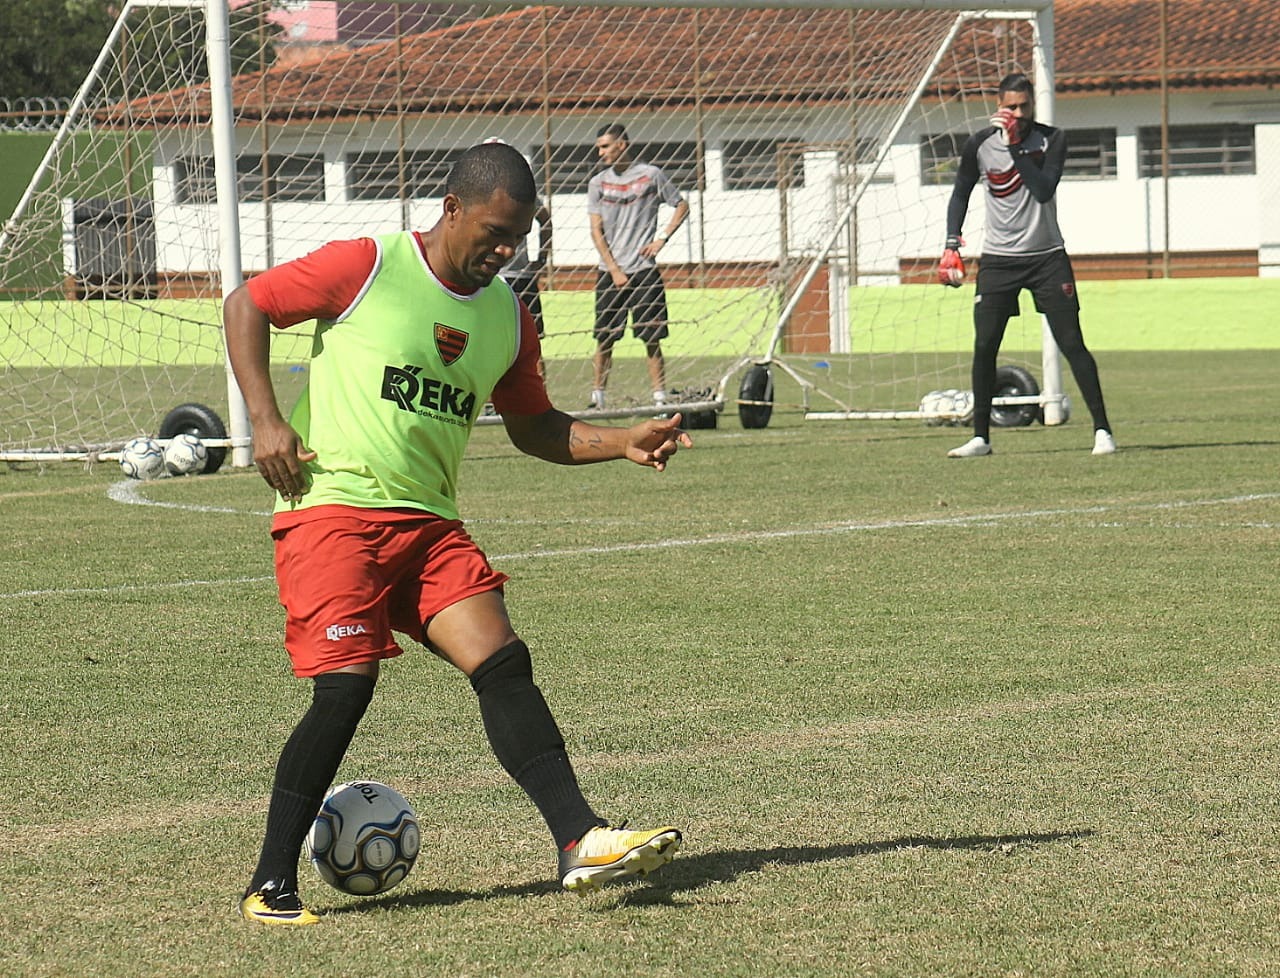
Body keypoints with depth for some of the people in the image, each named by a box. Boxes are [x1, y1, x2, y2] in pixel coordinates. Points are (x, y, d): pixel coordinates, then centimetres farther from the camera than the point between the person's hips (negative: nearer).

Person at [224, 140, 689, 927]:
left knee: (504, 664, -10)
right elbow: (247, 304, 0)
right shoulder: (365, 268, -7)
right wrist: (266, 420, -10)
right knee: (344, 688, -16)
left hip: (430, 524, 6)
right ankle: (270, 886, -4)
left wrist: (624, 443, 5)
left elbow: (533, 426, 22)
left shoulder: (508, 316, 12)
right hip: (333, 509, -6)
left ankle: (582, 843, -15)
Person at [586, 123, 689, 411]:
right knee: (604, 339, 1)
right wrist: (615, 271, -6)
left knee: (652, 339, -3)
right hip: (609, 273, 2)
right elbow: (596, 231, 4)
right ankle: (597, 398, 8)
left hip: (644, 270, -2)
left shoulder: (650, 175, 2)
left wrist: (662, 238, -2)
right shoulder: (598, 182, 7)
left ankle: (660, 397, 0)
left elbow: (682, 206, 12)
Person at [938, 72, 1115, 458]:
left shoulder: (1051, 139, -5)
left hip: (1047, 256, -1)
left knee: (1072, 343, -5)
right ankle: (981, 437, 4)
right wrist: (952, 242, 0)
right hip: (997, 259, 1)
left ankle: (1102, 429, 0)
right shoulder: (980, 144, -1)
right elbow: (961, 193, 11)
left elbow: (1044, 190, -19)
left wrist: (1016, 146, -23)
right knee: (984, 346, -6)